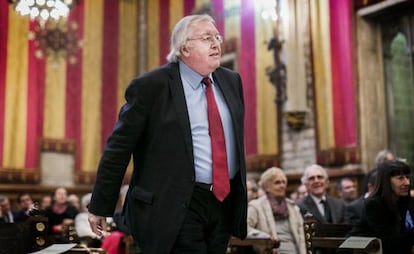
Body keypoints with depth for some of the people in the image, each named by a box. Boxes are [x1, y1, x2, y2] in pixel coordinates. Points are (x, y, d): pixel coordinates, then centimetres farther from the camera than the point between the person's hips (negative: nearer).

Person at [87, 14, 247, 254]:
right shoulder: (151, 86, -9)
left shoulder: (231, 81, 9)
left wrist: (241, 193, 23)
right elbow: (118, 148, -7)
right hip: (177, 205, -6)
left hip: (226, 202, 6)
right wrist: (100, 206, -5)